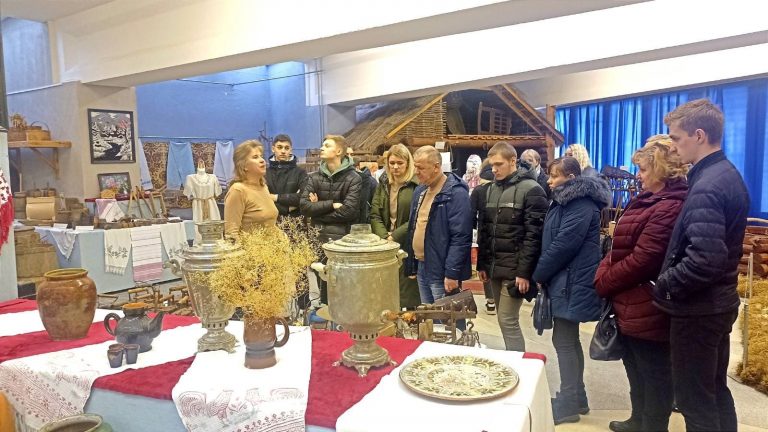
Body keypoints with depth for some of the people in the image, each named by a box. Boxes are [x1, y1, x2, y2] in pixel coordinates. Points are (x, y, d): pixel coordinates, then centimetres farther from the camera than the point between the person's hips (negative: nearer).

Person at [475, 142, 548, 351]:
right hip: (494, 267, 7)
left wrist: (524, 272, -17)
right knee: (505, 320, 14)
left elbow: (534, 235, -14)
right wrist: (481, 264, 11)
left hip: (515, 269, -6)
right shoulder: (487, 190, 10)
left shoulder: (531, 190, -10)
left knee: (508, 321, -5)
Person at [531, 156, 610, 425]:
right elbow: (552, 240, 18)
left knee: (563, 341, -4)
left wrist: (539, 275, -11)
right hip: (565, 280, 10)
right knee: (569, 339, 15)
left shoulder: (581, 206, -16)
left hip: (571, 282, -10)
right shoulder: (567, 201, 17)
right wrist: (544, 274, 9)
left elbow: (563, 245, -21)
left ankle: (568, 404, 6)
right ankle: (577, 398, 26)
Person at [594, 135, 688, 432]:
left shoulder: (670, 207, -22)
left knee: (654, 375, 8)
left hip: (648, 309, -10)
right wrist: (603, 272, -4)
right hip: (632, 304, 10)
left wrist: (604, 282, -13)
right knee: (636, 370, 24)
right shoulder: (647, 200, 11)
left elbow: (643, 259, -25)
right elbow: (620, 247, 12)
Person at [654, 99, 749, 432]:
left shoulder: (706, 187, -22)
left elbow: (704, 260, -32)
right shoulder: (729, 175, 9)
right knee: (715, 389, 22)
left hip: (698, 307, -10)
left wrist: (663, 285, -16)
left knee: (695, 400, 4)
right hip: (719, 301, 10)